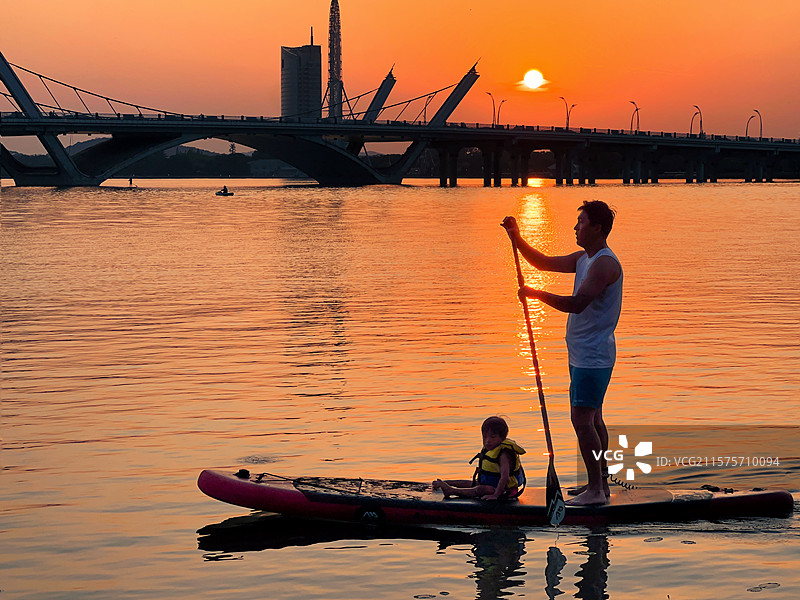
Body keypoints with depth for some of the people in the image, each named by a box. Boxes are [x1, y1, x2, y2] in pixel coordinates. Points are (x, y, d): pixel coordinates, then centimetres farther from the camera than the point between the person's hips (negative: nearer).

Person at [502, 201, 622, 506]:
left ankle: (596, 489, -9)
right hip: (584, 354, 11)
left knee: (582, 419, -12)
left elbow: (577, 304, -28)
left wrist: (536, 294, -19)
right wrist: (517, 239, 11)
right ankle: (600, 482, 24)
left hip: (593, 357, -11)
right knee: (592, 419, 15)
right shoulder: (584, 259, 13)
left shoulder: (605, 263, -19)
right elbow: (544, 263, 22)